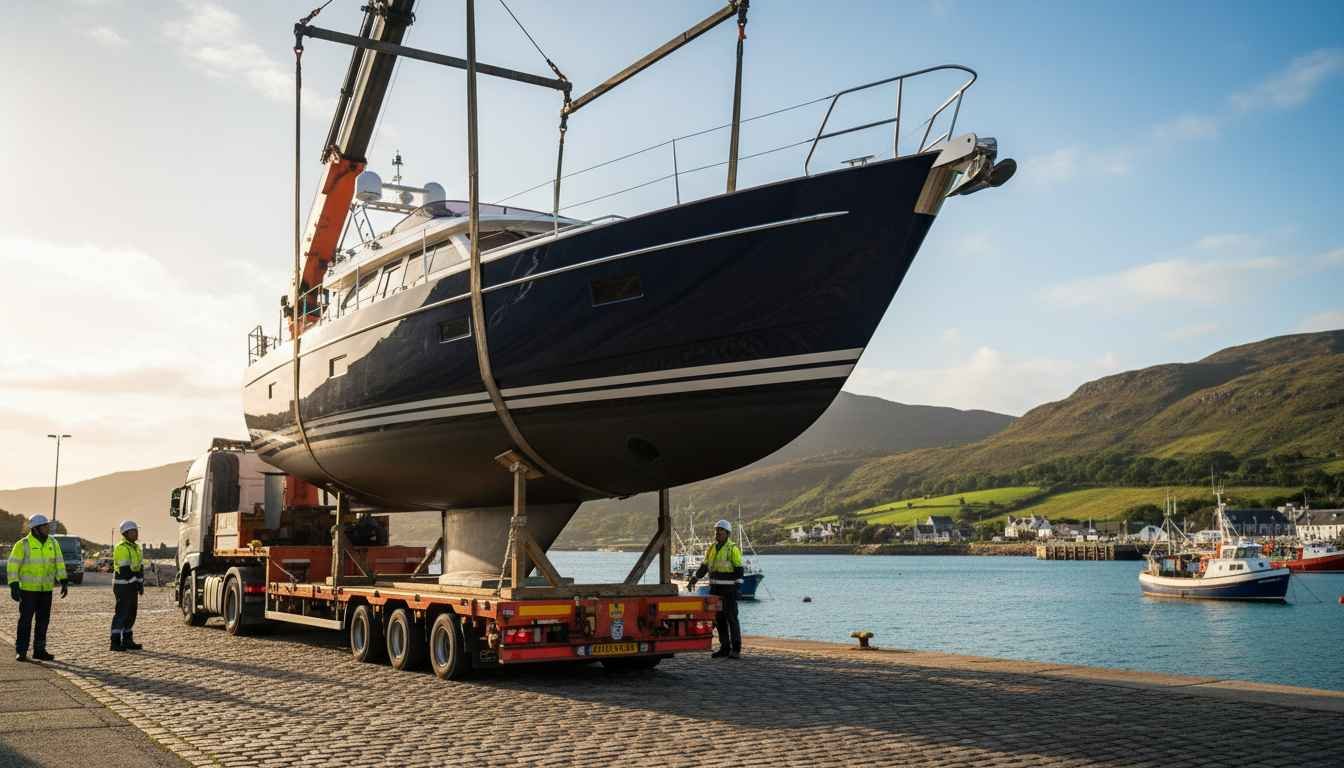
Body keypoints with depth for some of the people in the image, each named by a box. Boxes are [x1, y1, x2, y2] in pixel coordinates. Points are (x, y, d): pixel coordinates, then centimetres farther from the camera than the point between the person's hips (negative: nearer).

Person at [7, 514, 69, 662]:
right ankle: (21, 651, 4)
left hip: (46, 589, 5)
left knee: (43, 620, 6)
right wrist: (14, 586, -18)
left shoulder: (52, 543, 3)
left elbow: (59, 563, 7)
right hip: (28, 588, -5)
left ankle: (39, 650, 14)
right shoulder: (23, 544, -11)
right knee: (26, 620, -4)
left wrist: (64, 582, 0)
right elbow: (13, 565, -11)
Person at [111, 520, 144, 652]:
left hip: (133, 585, 9)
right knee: (121, 613, -9)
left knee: (131, 613, 11)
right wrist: (135, 581, -20)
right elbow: (124, 569, -19)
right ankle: (115, 642, -6)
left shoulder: (136, 547, 16)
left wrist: (141, 584, 11)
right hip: (123, 585, -9)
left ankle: (127, 640, 17)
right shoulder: (121, 548, -13)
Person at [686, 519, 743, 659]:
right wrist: (694, 578, 2)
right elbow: (704, 567, 14)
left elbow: (739, 570, -11)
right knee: (719, 619, 8)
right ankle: (724, 648, 15)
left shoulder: (733, 549, -8)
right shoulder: (712, 548, 13)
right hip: (715, 589, 7)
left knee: (731, 619, -5)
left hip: (729, 589, -7)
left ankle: (736, 650, -1)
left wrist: (737, 588, -17)